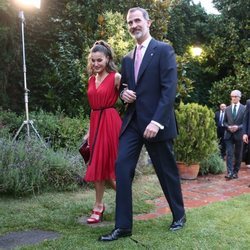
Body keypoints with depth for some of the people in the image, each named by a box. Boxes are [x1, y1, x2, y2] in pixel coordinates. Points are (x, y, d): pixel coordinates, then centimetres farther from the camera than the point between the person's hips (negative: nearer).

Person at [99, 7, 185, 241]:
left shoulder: (164, 50, -4)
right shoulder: (127, 58, 15)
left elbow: (169, 88, -12)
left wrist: (156, 121, -21)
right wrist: (124, 93, -1)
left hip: (155, 122, -5)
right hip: (132, 122, 6)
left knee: (167, 171, 7)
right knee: (122, 168, -5)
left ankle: (179, 215, 29)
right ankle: (123, 225, 2)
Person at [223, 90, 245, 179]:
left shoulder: (244, 108, 0)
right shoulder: (227, 109, 9)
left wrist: (238, 127, -17)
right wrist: (228, 127, -9)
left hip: (239, 134, -1)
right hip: (229, 134, 1)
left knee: (238, 154, 7)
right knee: (229, 154, -7)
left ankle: (235, 172, 18)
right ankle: (230, 173, -11)